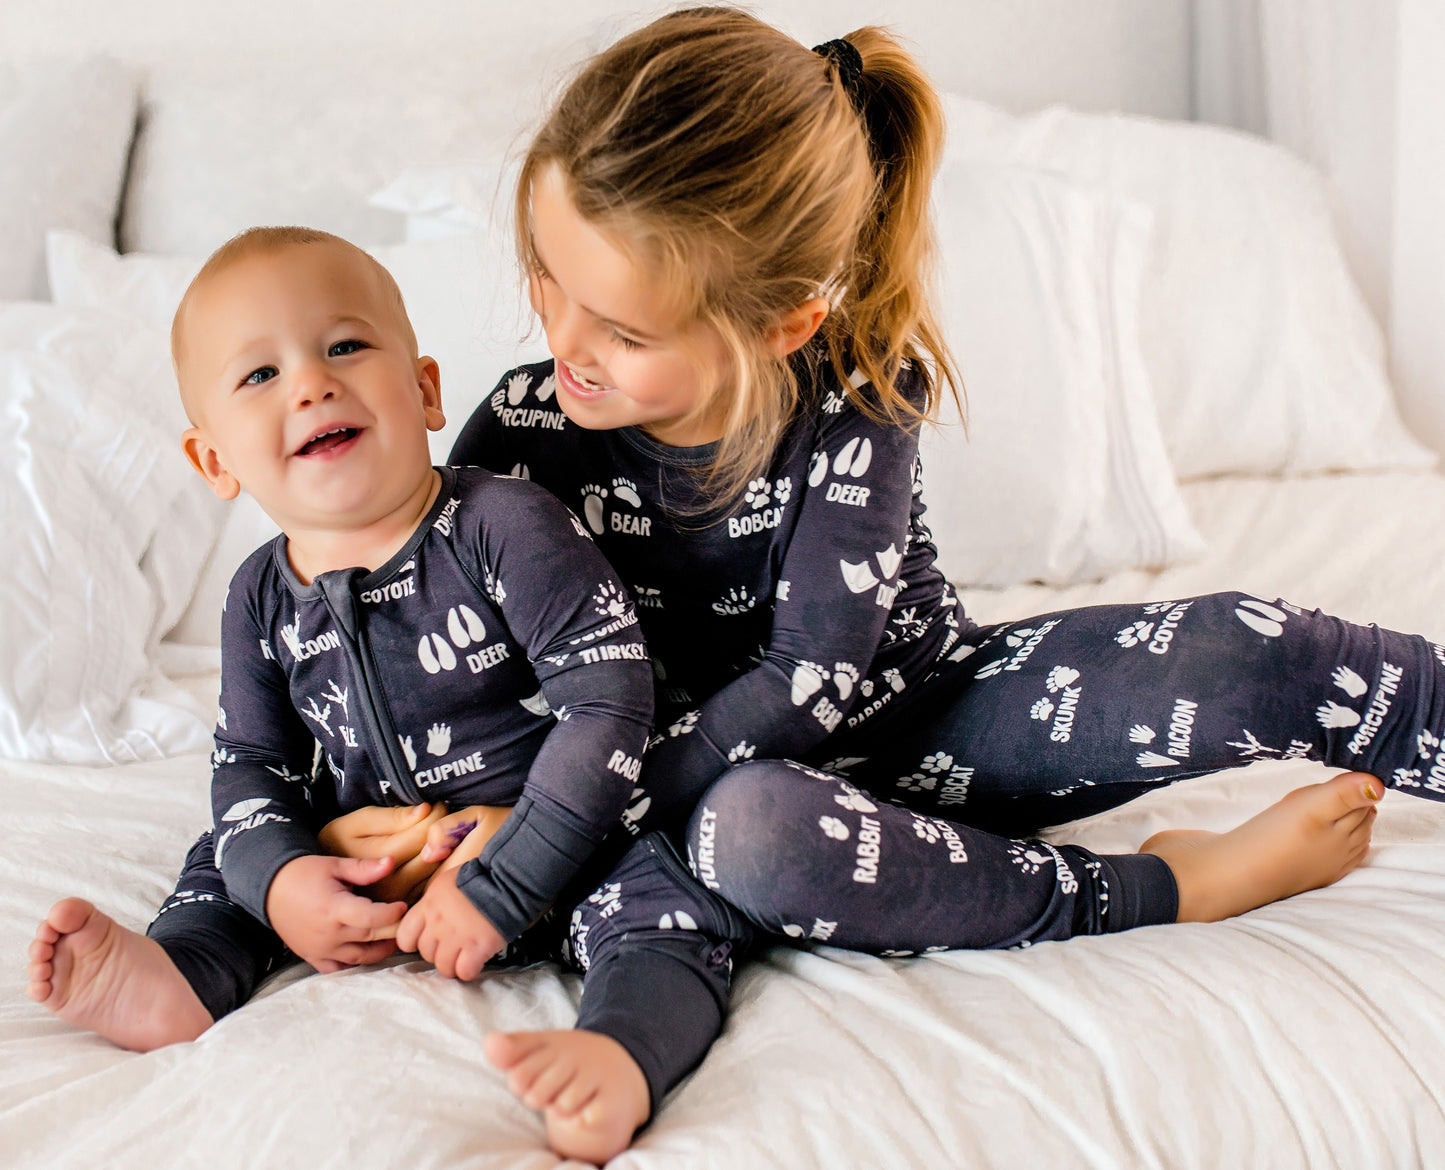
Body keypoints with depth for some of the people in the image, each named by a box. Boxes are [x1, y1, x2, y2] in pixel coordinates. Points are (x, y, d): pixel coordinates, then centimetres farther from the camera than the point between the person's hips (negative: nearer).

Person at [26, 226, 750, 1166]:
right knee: (227, 860, 10)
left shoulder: (506, 526, -18)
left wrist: (498, 885, -26)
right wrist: (280, 878, -17)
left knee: (669, 898, -32)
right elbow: (250, 766, 7)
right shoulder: (263, 598, -1)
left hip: (552, 851, -6)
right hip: (380, 866, 6)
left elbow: (610, 699, -23)